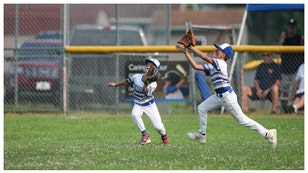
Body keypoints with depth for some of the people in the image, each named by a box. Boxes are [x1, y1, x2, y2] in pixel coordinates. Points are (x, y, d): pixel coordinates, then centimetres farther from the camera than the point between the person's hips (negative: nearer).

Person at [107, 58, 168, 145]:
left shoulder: (153, 84, -20)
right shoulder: (136, 77, -10)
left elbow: (145, 93, -34)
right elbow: (127, 81, 9)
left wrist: (146, 84, -50)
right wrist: (115, 84, 16)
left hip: (149, 105, -2)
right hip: (138, 104, 2)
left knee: (158, 126, -8)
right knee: (135, 115, -33)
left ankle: (164, 135, 30)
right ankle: (145, 136, -19)